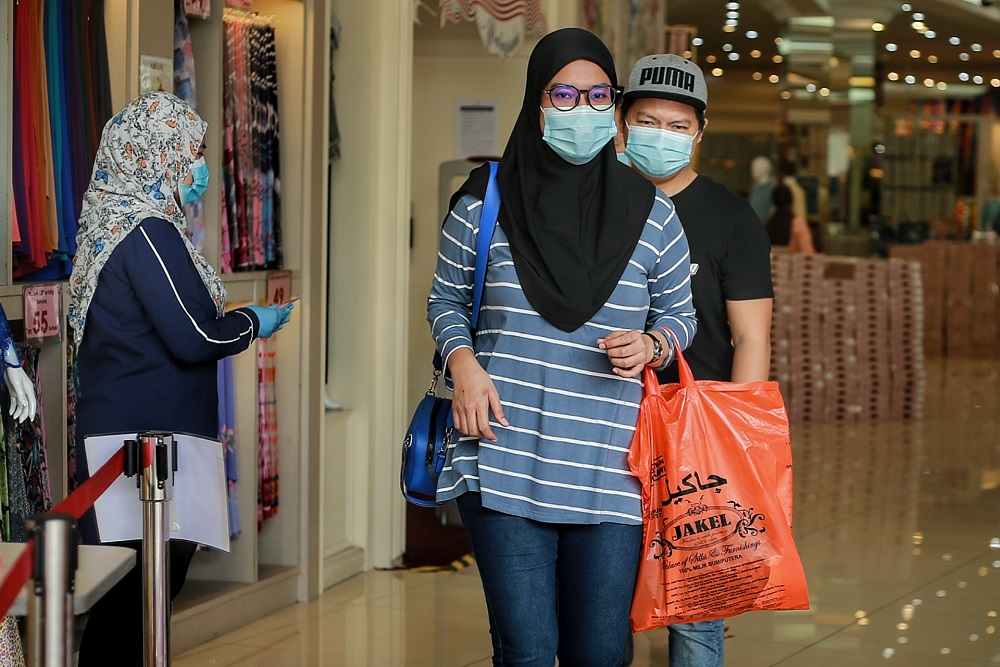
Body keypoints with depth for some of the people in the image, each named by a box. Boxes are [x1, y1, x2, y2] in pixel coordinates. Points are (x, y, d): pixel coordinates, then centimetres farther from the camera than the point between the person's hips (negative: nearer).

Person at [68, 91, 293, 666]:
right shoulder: (148, 232, -15)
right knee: (143, 592, -6)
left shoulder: (117, 220, 14)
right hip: (150, 440, -10)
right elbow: (194, 338, -18)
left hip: (117, 434, 10)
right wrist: (253, 322, -2)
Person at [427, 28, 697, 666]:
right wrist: (462, 360, -6)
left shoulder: (650, 214, 5)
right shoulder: (485, 200, 3)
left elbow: (679, 314, 16)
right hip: (505, 464, -1)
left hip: (609, 474, 1)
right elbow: (446, 300, 14)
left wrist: (650, 343, -7)